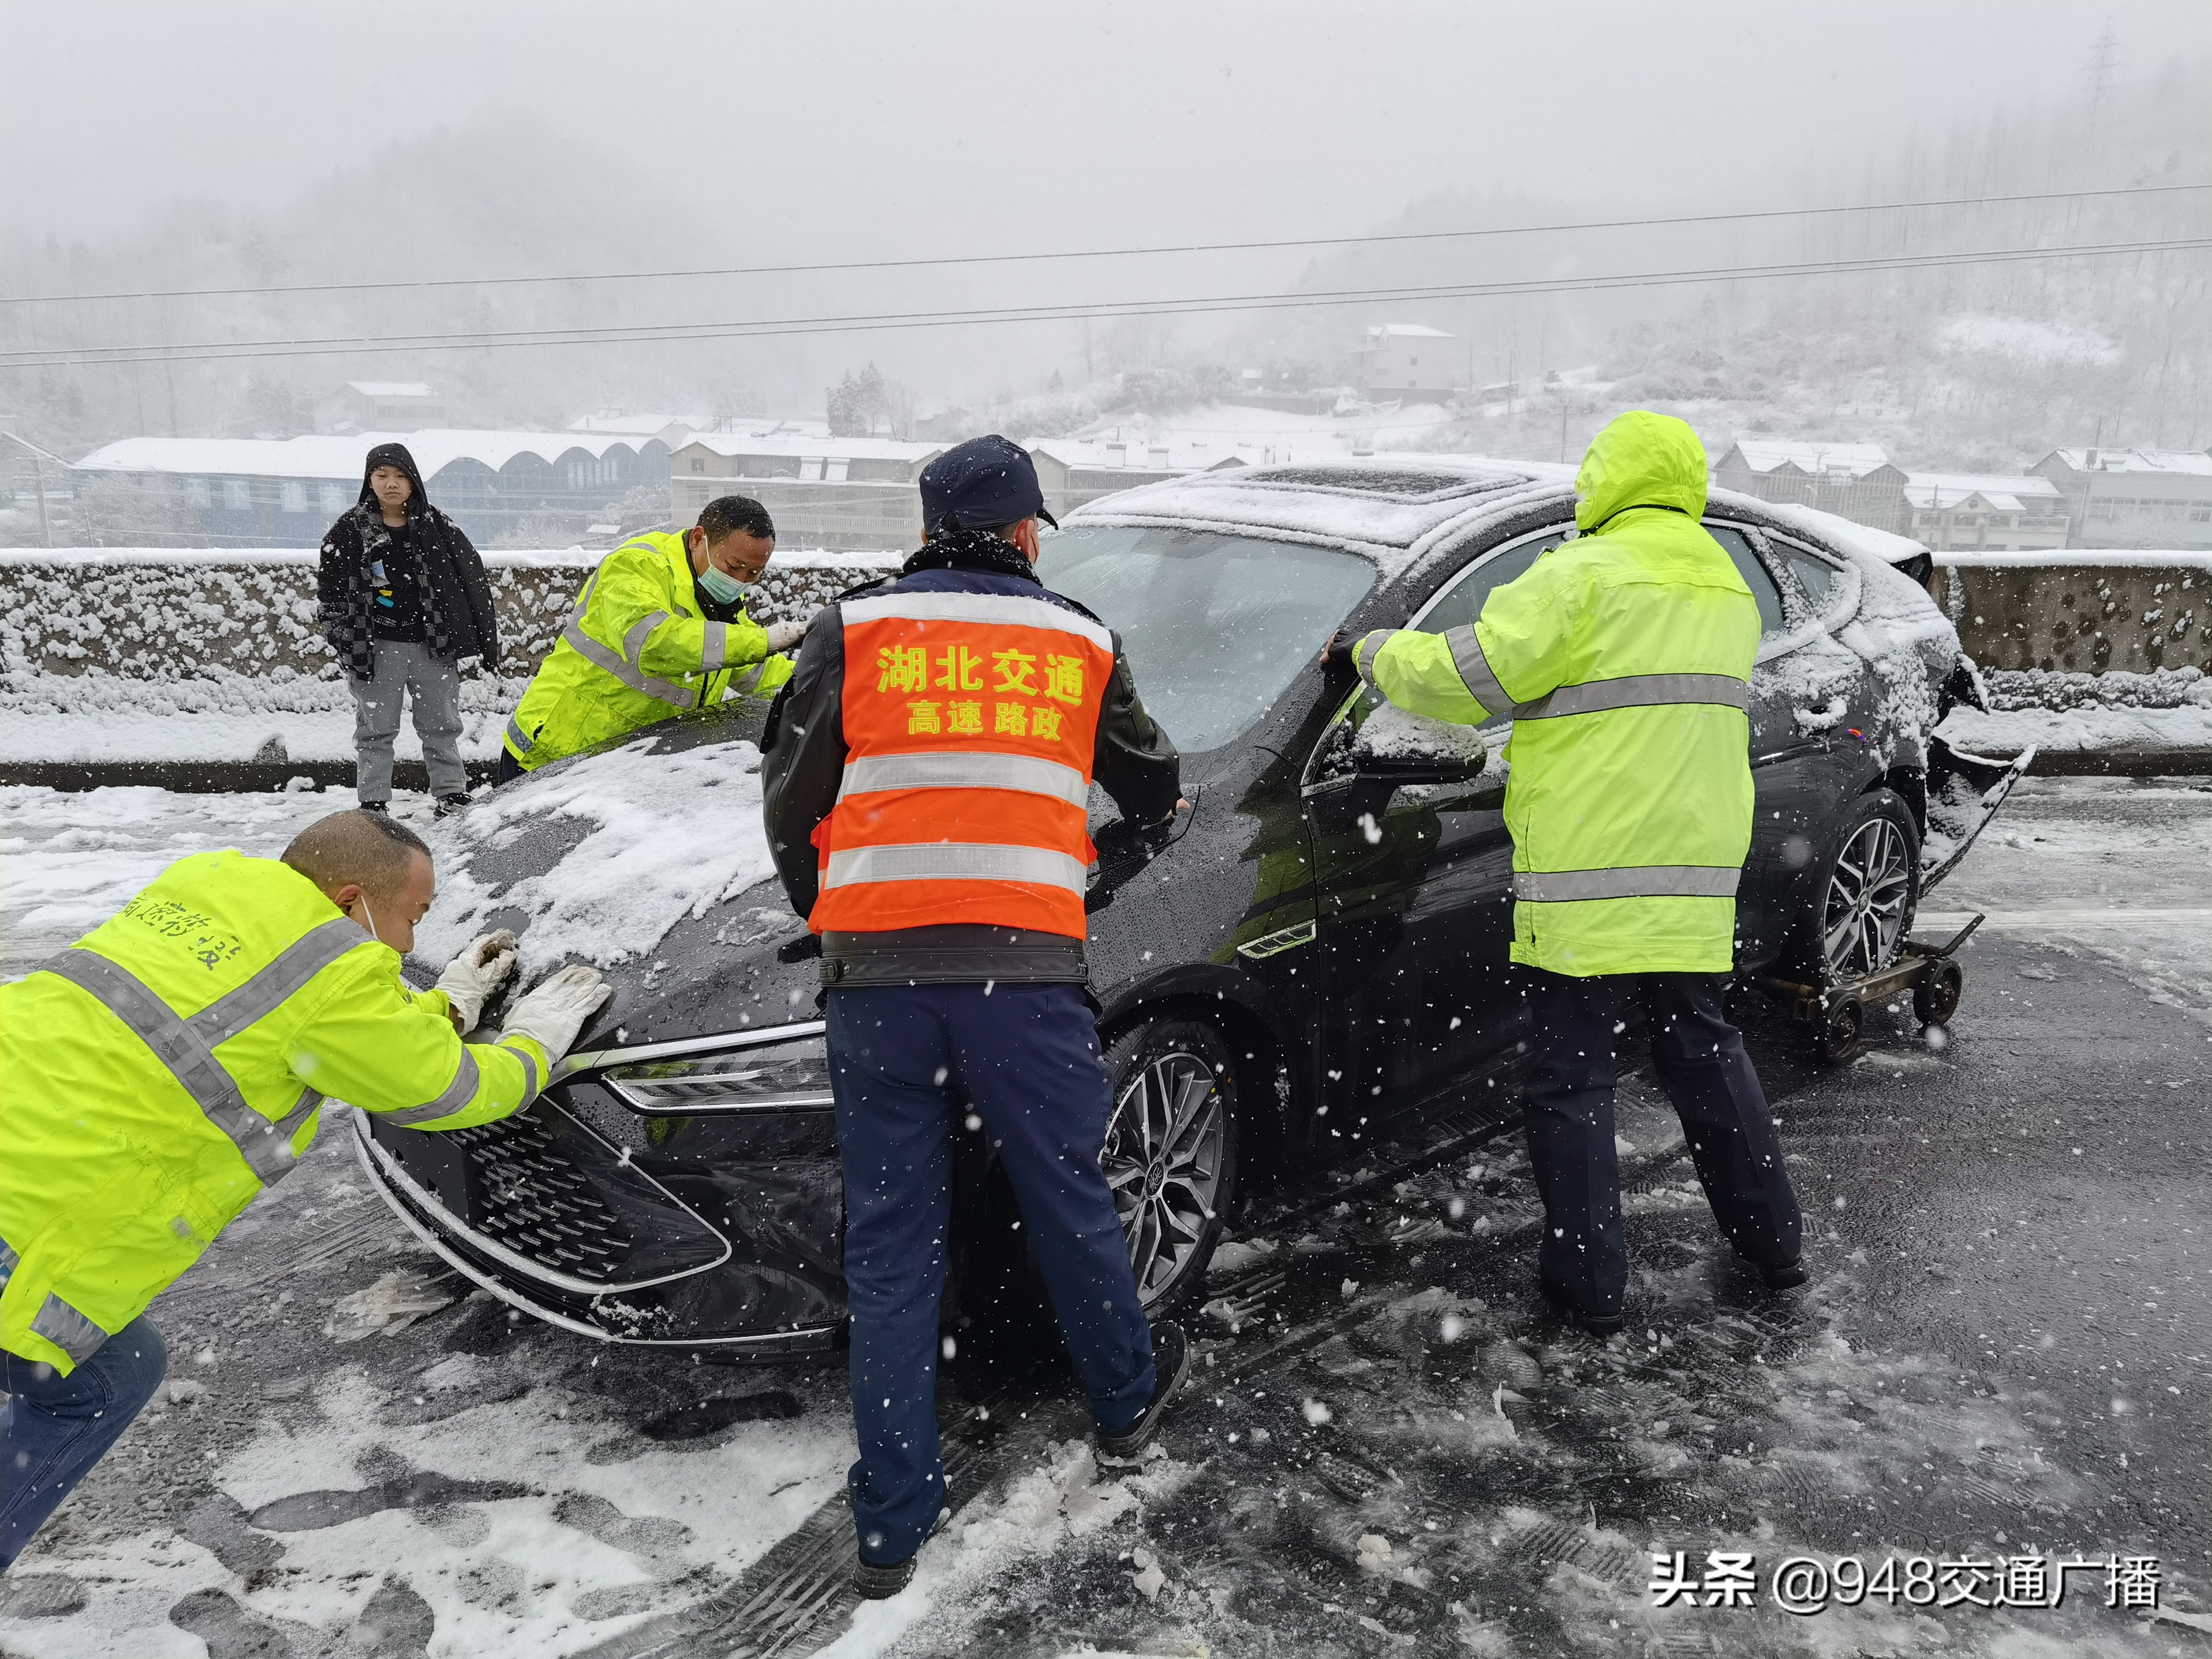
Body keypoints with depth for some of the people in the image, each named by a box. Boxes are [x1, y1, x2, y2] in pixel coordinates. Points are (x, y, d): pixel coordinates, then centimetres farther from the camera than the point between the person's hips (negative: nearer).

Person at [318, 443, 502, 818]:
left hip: (434, 645, 1)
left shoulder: (437, 527, 4)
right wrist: (349, 649, -8)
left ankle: (452, 794, 19)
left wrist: (486, 640, 2)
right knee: (376, 730, 4)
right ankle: (373, 803, 12)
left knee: (441, 725, 9)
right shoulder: (349, 533, 0)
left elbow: (473, 584, 5)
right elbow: (332, 594, 1)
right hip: (379, 647, -1)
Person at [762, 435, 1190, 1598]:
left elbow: (792, 793, 8)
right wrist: (1156, 804, 50)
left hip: (876, 974, 0)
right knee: (1066, 1197, 19)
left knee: (890, 1242, 8)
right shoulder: (1078, 641, 13)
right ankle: (1128, 1397, 41)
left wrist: (823, 910, 25)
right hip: (1026, 967, 1)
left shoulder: (853, 627, 8)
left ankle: (891, 1525, 15)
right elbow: (1150, 785, 26)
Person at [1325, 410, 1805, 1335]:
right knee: (1705, 1053, 21)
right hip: (1698, 880, 8)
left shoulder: (1585, 576, -11)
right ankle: (1773, 1242, 32)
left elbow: (1465, 677, -13)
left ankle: (1588, 1282, 10)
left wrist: (1371, 651, 5)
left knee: (1570, 1081, 3)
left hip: (1587, 886, -7)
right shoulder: (1727, 592, 16)